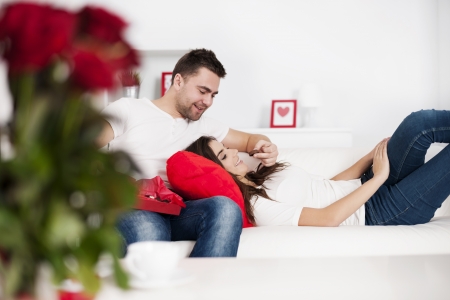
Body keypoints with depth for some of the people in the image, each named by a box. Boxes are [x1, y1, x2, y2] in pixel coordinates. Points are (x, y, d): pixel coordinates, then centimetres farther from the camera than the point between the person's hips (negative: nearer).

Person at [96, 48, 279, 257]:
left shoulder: (203, 126, 26)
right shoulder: (127, 109, 11)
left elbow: (249, 140, 36)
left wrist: (265, 147, 11)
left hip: (175, 214, 5)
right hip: (129, 210, -4)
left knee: (225, 208, -30)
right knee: (149, 229, -43)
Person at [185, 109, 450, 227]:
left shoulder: (258, 180, 9)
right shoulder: (257, 207, -19)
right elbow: (329, 218, -23)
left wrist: (371, 156, 4)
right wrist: (378, 177, -18)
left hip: (363, 188, 8)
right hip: (375, 212, -8)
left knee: (420, 123, -14)